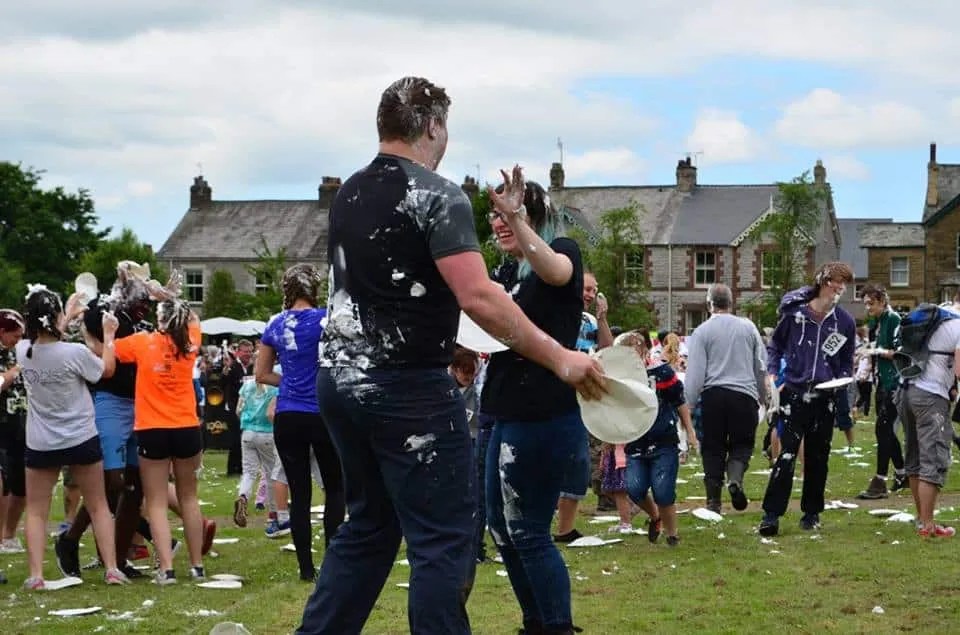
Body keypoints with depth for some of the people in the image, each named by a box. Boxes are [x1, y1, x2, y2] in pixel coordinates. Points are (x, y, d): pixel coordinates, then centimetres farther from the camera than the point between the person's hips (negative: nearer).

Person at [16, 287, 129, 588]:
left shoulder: (23, 351, -10)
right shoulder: (75, 353, -20)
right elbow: (107, 370, -1)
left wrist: (68, 317, 26)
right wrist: (108, 335, 11)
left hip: (40, 444, 2)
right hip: (81, 440, -2)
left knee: (36, 511, 10)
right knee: (98, 506, 12)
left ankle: (36, 575, 1)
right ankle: (111, 569, 11)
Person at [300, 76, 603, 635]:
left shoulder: (350, 194, 14)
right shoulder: (437, 195, -11)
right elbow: (477, 296, -22)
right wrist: (559, 358, -20)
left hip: (342, 379, 9)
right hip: (408, 390, -8)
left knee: (369, 527, 19)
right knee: (445, 538, -2)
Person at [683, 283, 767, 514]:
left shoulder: (702, 331, -1)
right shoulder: (748, 327, 6)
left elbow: (695, 372, -5)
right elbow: (761, 366, 12)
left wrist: (688, 405, -2)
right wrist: (763, 396, 23)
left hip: (713, 394, -1)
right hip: (745, 393, 1)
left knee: (713, 447, 7)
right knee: (742, 443, 12)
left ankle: (713, 501, 4)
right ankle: (735, 478, -16)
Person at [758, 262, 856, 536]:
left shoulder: (845, 321, 3)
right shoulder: (794, 313, -4)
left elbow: (847, 362, 14)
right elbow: (775, 346, 9)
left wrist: (840, 380, -4)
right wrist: (772, 374, -4)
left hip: (824, 400, 3)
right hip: (794, 394, -3)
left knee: (817, 459, 10)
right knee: (786, 456, -10)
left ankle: (811, 513, 22)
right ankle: (771, 514, -8)